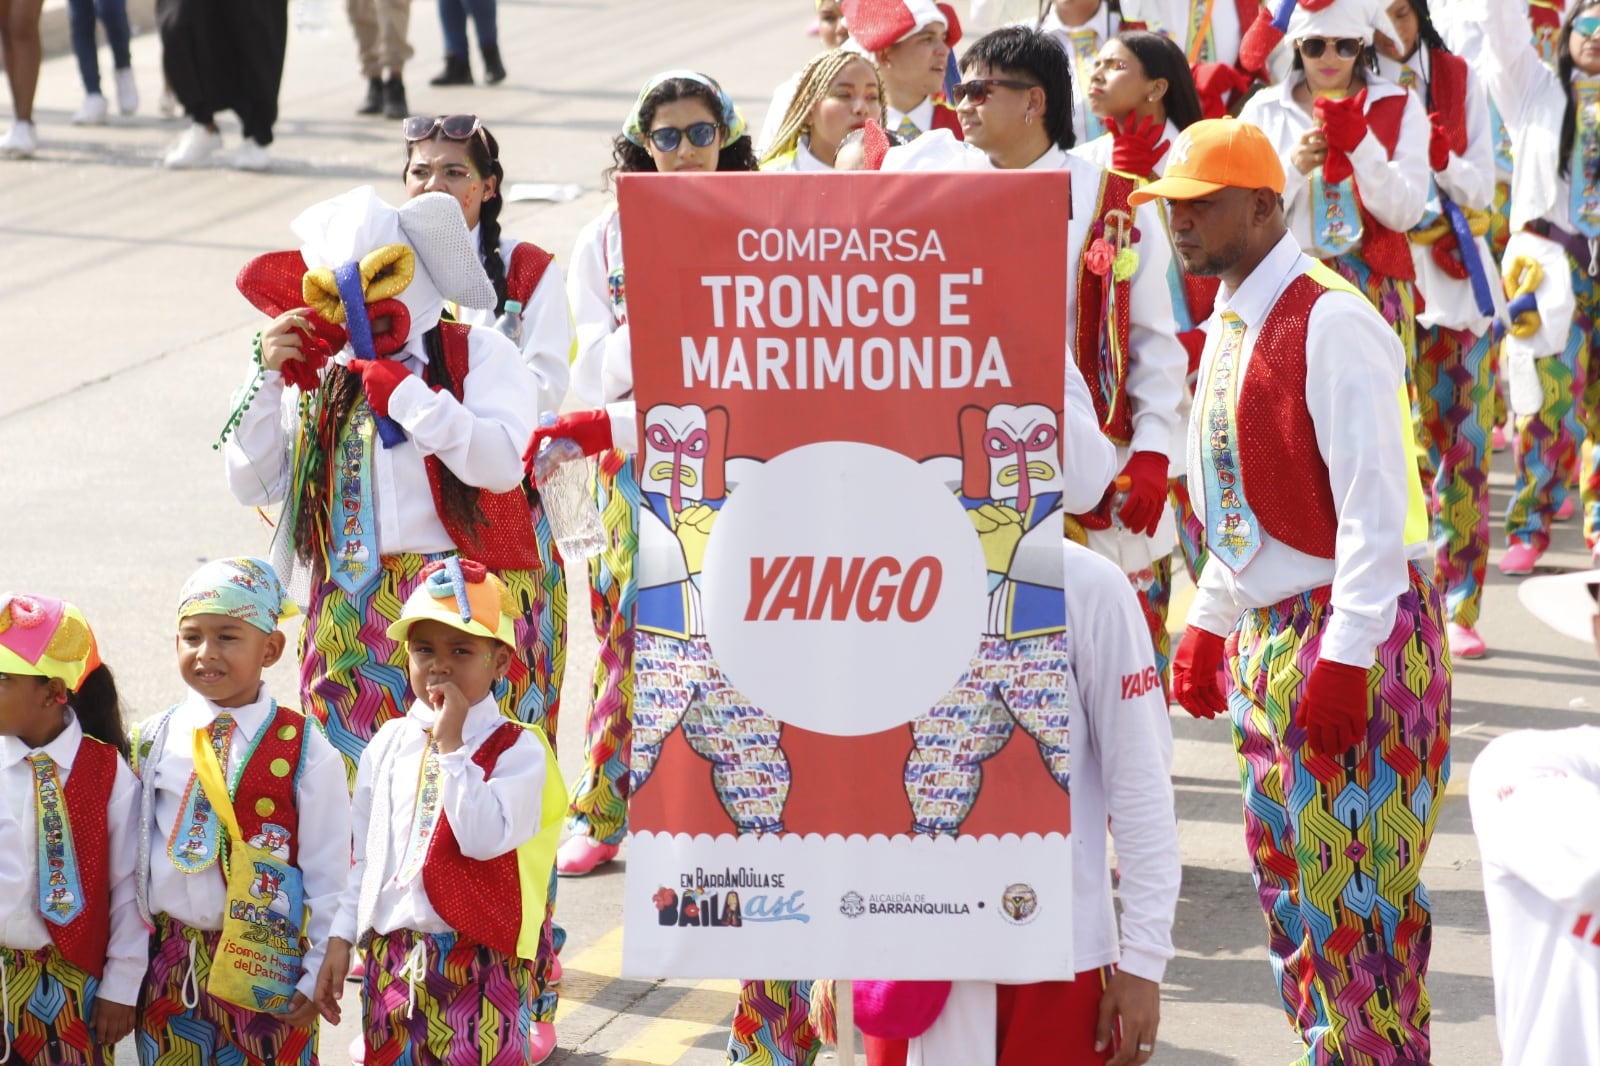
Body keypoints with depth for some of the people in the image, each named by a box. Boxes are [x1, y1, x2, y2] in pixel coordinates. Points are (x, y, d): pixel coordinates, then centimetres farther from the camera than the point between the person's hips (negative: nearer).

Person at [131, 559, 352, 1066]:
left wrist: (320, 972, -5)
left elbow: (329, 873, -4)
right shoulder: (154, 741, 2)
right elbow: (130, 857, 8)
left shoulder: (305, 751, -8)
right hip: (168, 963, 3)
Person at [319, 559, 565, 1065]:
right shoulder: (388, 744, 9)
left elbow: (484, 837, -22)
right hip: (392, 959, 5)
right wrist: (342, 938, 10)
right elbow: (365, 856, 15)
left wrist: (452, 746, -19)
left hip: (478, 966, -5)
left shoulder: (517, 748, -6)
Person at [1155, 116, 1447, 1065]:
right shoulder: (1228, 326, 11)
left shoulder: (1330, 324, -17)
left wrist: (1343, 658, -23)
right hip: (1267, 630, 9)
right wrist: (1208, 626, 20)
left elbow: (1377, 504, -21)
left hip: (1354, 631, -9)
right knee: (1287, 877, 13)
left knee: (1352, 891, -5)